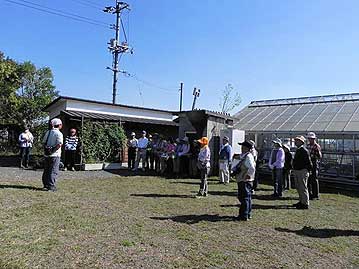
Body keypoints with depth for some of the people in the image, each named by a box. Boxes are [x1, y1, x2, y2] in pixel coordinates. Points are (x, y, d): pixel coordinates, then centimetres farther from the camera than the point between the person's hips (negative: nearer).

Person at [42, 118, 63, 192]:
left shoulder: (48, 132, 11)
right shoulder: (59, 133, -11)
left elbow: (43, 142, 12)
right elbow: (59, 144, -21)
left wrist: (46, 150, 12)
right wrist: (53, 151, -12)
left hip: (47, 155, 7)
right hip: (55, 155, -6)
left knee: (46, 171, 15)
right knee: (53, 171, -1)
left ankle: (46, 185, 22)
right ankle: (51, 186, -1)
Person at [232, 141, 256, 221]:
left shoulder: (248, 156, -18)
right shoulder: (243, 156, 14)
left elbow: (252, 168, -30)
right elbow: (238, 166, 23)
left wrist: (248, 176, -19)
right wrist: (234, 170, 7)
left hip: (245, 181, -10)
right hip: (242, 181, 10)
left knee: (245, 198, -3)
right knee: (247, 198, 18)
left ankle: (244, 216, 4)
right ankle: (248, 214, 29)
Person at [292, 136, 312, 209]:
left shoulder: (304, 151, -16)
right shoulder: (298, 150, 14)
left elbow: (308, 162, -19)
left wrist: (307, 170, -13)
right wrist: (294, 170, 19)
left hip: (302, 172, -10)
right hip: (297, 171, 10)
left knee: (303, 188, -3)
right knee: (298, 187, 18)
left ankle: (305, 204, 7)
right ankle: (301, 202, 30)